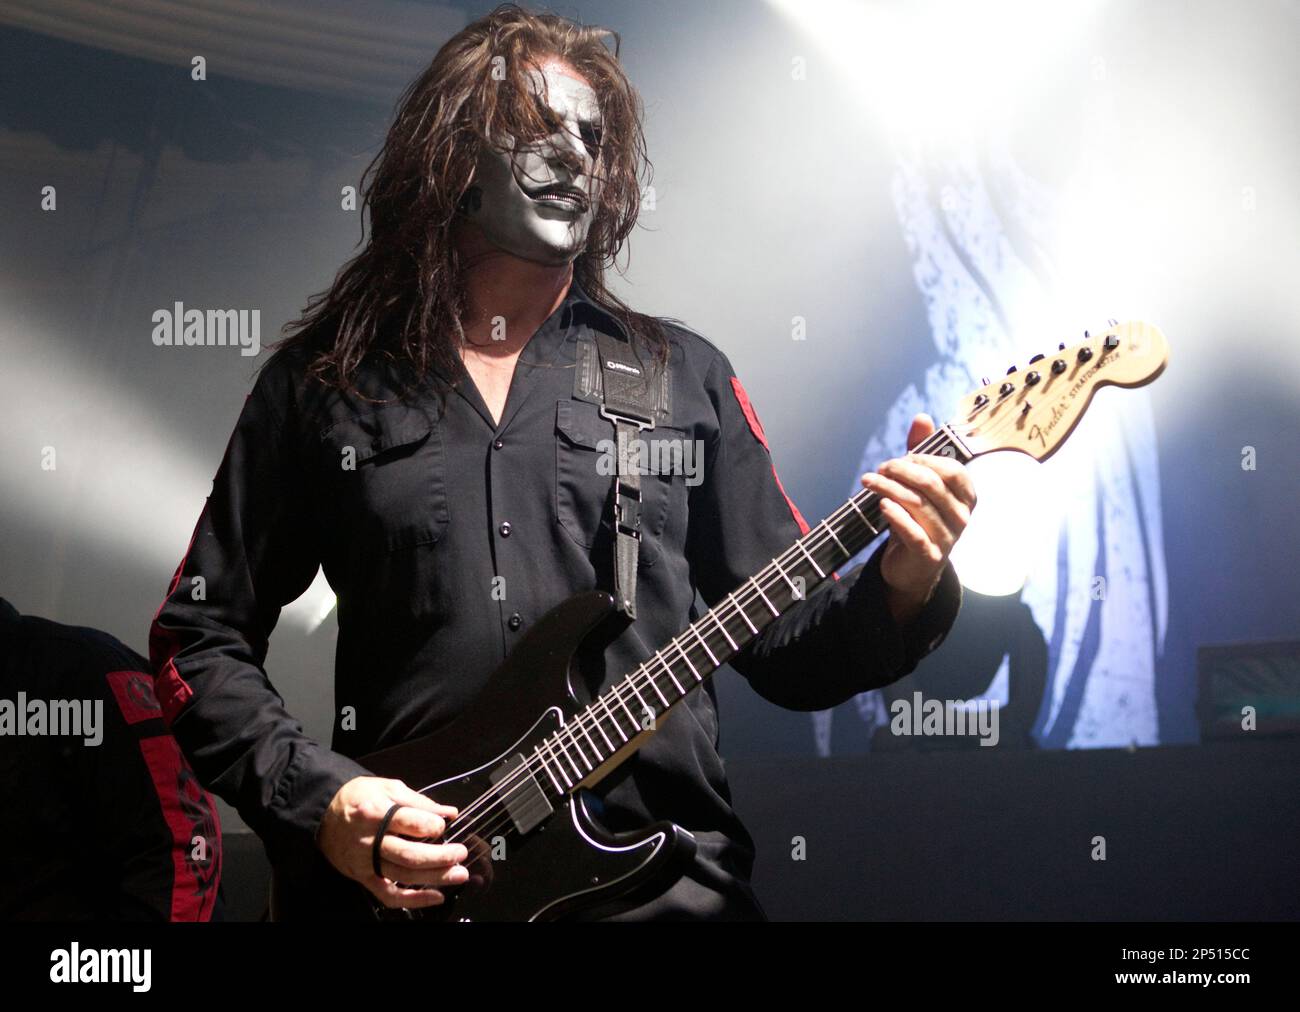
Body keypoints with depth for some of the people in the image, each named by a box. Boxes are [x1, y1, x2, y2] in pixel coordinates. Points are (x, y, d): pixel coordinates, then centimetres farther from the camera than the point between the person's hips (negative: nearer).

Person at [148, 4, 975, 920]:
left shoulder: (685, 376, 12)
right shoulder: (325, 379, 9)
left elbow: (788, 651, 12)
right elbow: (198, 639, 11)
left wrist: (902, 588, -7)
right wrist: (319, 797, -2)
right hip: (405, 880, 0)